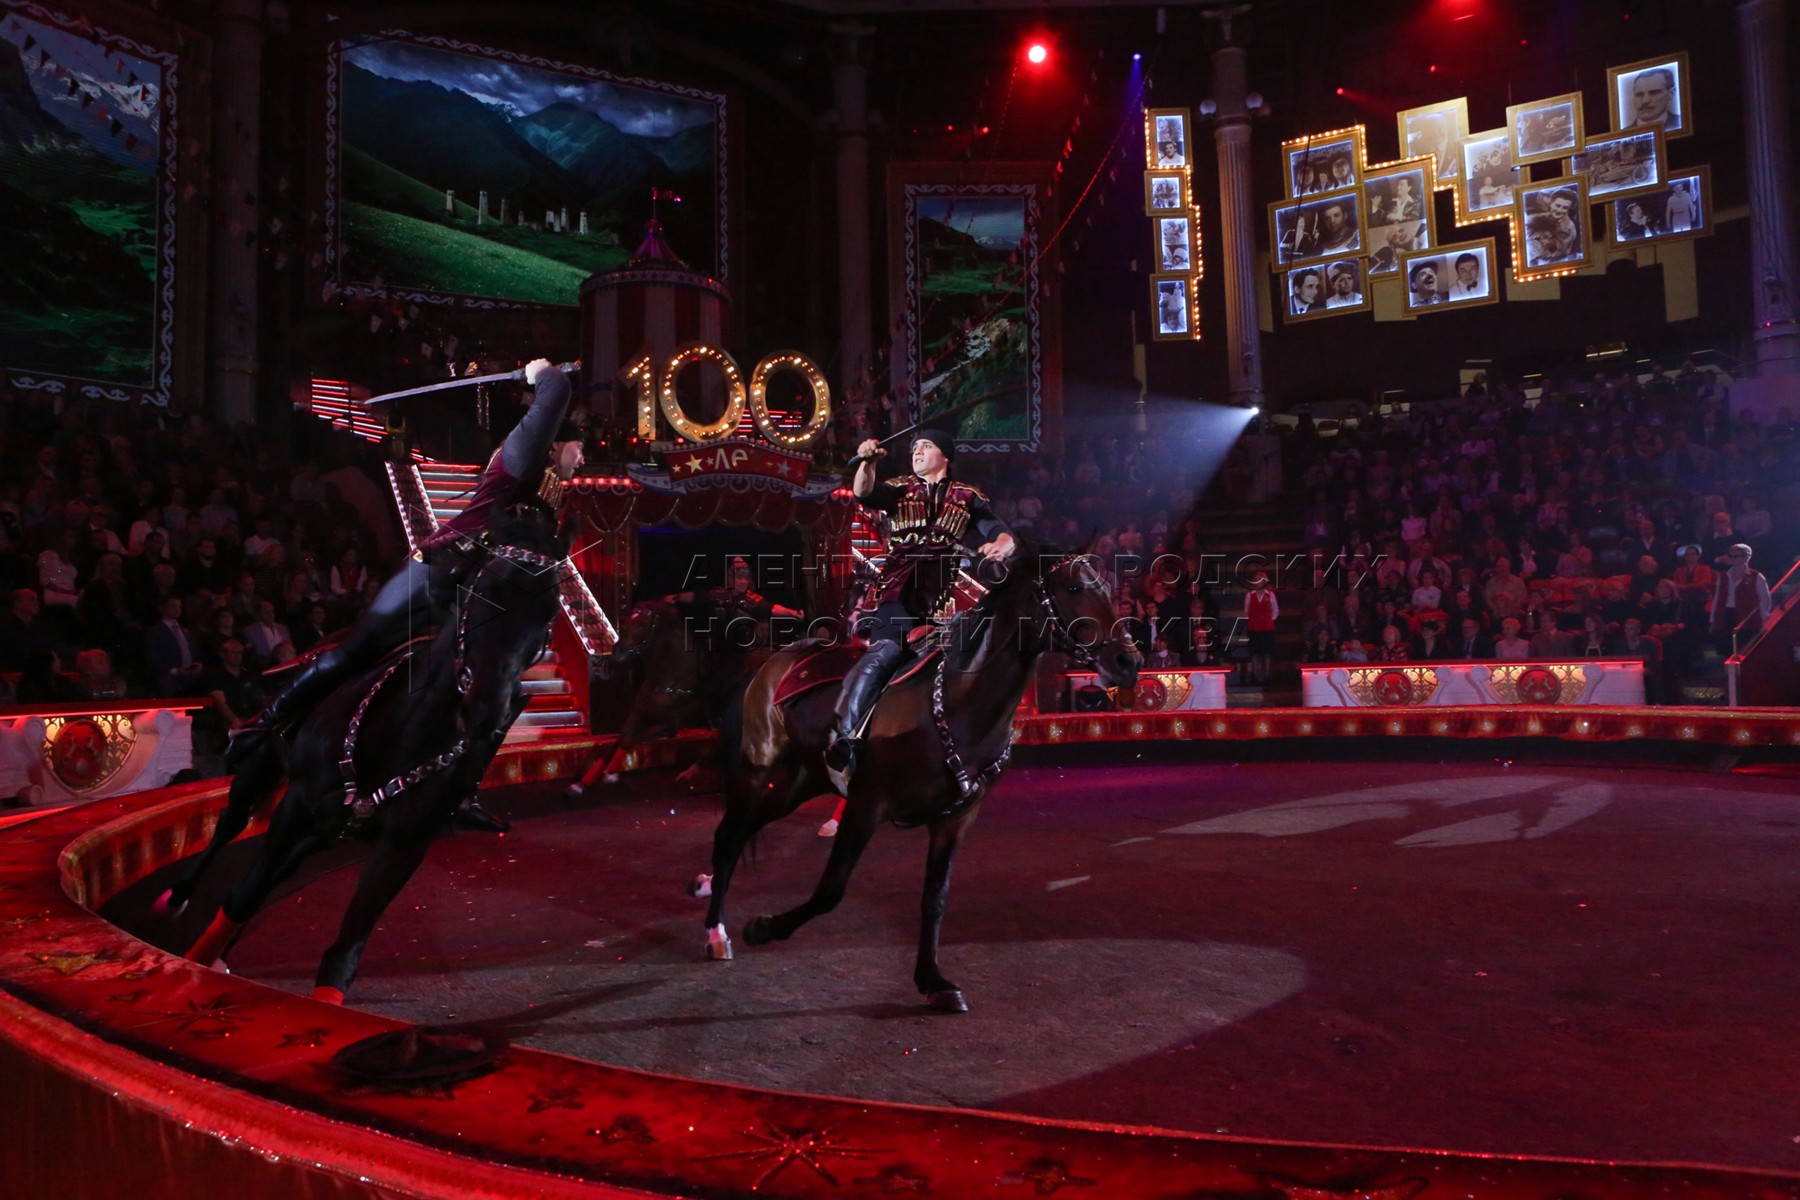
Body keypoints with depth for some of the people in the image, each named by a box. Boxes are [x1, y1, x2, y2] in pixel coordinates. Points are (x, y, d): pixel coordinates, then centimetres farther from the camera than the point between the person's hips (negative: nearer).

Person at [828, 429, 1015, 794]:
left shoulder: (968, 497, 20)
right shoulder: (900, 489, 21)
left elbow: (1002, 535, 6)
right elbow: (865, 494, 0)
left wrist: (1001, 546, -19)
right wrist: (866, 462, -21)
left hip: (945, 592, 3)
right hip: (899, 587, -3)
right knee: (887, 649, -24)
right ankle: (844, 740, -30)